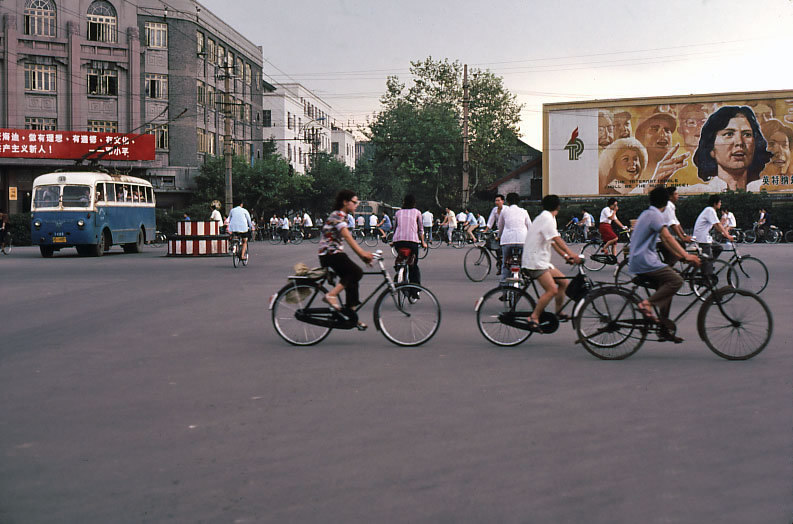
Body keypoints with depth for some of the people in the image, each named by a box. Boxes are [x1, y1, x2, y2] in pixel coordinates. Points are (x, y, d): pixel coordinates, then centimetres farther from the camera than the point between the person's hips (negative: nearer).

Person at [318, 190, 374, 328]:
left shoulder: (342, 217, 18)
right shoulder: (337, 216, -13)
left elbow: (350, 240, 16)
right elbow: (348, 237, -25)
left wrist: (363, 255, 8)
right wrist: (362, 253, -32)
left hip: (336, 253, 10)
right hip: (330, 254, -10)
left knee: (352, 280, 6)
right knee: (357, 272, -20)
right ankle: (331, 295, -20)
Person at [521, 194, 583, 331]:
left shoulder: (546, 217, 20)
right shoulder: (547, 218, -13)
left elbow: (553, 242, 20)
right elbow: (557, 239, -21)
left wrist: (566, 256, 12)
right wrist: (571, 254, -24)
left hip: (542, 261, 11)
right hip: (535, 261, -11)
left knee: (563, 282, 12)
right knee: (552, 290, -21)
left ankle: (559, 313, 20)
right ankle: (533, 318, -16)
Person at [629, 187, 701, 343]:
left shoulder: (647, 213, 21)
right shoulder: (656, 215, -10)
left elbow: (663, 240, 23)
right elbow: (667, 237, -22)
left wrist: (680, 255, 20)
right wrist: (686, 255, -26)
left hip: (637, 261, 10)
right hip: (645, 262, -10)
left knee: (665, 288, 13)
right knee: (676, 280, -18)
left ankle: (665, 330, 12)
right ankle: (647, 303, -23)